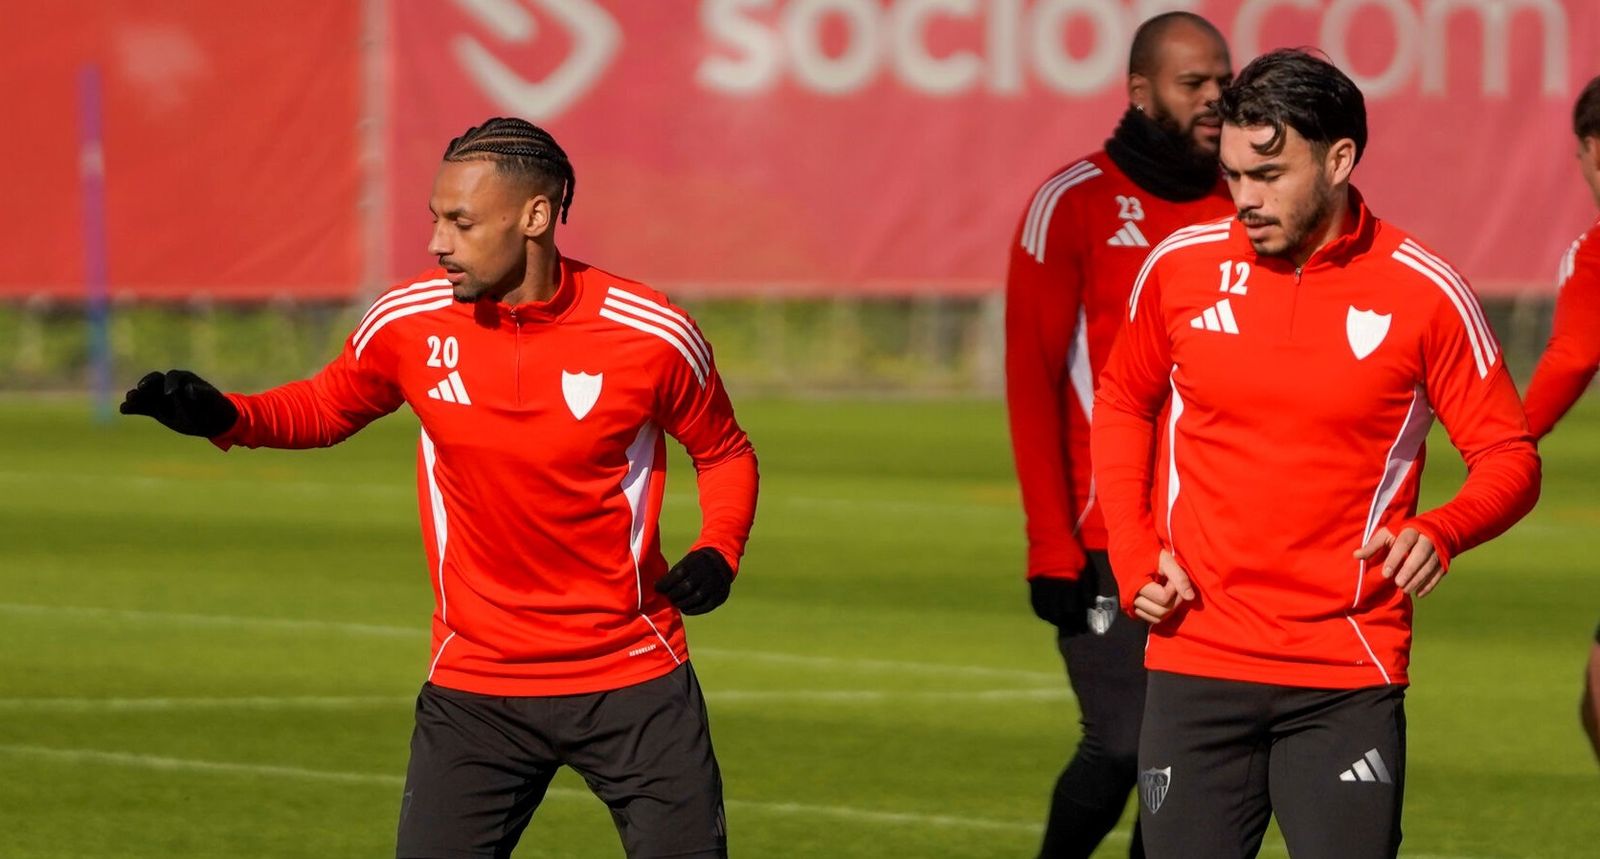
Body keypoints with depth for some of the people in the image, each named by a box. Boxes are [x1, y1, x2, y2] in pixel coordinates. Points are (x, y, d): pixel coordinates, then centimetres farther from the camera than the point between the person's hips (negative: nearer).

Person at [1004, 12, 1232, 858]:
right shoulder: (1075, 206, -4)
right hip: (1108, 546, -5)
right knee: (1123, 748, -11)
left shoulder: (1241, 209, 10)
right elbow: (1032, 383, -7)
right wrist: (1052, 547, -12)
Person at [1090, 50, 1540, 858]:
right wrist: (1133, 556, 7)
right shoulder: (1180, 265, 3)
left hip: (1348, 680, -2)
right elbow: (1123, 405, 20)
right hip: (1196, 662, 2)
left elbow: (1510, 457, 0)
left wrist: (1440, 533, -21)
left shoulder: (1424, 292, -5)